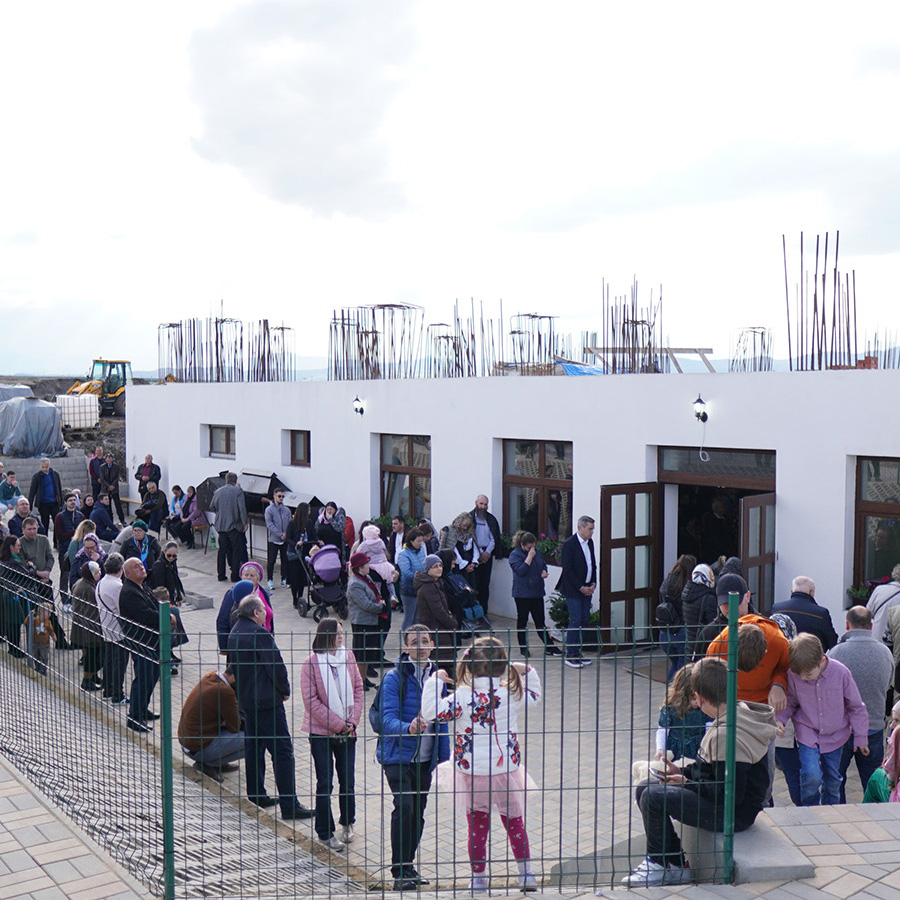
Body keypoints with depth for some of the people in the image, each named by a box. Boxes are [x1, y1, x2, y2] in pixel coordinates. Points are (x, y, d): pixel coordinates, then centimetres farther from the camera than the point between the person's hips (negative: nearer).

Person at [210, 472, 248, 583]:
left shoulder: (218, 491, 6)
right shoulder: (238, 491, -8)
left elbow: (211, 507, 14)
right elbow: (242, 508, -14)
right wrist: (245, 522, -7)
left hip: (220, 525, 5)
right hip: (234, 525, -5)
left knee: (222, 550, 13)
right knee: (237, 551, 3)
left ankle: (221, 575, 15)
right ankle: (235, 575, 1)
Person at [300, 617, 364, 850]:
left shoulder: (348, 657, 3)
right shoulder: (311, 663, -11)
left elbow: (358, 689, 7)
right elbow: (311, 700, -12)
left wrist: (352, 721, -5)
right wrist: (337, 724, -13)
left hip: (347, 731, 4)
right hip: (321, 732, -4)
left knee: (348, 780, 12)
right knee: (324, 783, 4)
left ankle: (347, 823, 33)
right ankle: (325, 832, 18)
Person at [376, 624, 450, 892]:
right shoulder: (394, 677, -11)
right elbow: (388, 719, -19)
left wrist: (444, 756, 13)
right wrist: (408, 728, -39)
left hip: (425, 758, 5)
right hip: (397, 755, -5)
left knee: (418, 812, 10)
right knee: (404, 807, -16)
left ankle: (408, 867, 26)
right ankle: (400, 872, -4)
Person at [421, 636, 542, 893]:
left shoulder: (462, 697, -19)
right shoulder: (513, 693, -8)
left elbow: (430, 712, -22)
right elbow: (534, 696, 12)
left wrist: (435, 681, -14)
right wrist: (527, 673, 16)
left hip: (472, 775, -2)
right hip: (507, 772, 2)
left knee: (477, 826, 14)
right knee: (515, 821, 20)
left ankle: (478, 879, 23)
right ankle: (526, 874, 26)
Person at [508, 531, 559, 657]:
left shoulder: (536, 552, 9)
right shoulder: (515, 555, -10)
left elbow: (543, 565, 21)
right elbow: (521, 571, -22)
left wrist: (544, 572, 0)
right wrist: (530, 557, -22)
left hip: (537, 593, 5)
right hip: (522, 593, -5)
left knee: (540, 621, 8)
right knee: (522, 621, 6)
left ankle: (549, 647, 11)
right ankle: (523, 648, 16)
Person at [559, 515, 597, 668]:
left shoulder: (590, 542, 10)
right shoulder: (569, 544, -13)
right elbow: (567, 570, -15)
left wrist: (593, 584, 4)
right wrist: (581, 588, -14)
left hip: (587, 589, 7)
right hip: (573, 590, -7)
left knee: (583, 620, 7)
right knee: (575, 620, -8)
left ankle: (577, 654, 14)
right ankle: (570, 656, -1)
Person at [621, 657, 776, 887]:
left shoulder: (726, 735, -29)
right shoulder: (740, 711, 4)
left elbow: (730, 793, -27)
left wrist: (687, 783, -15)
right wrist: (683, 773, 5)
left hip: (733, 814, -11)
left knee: (653, 798, -23)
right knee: (644, 788, 7)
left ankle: (661, 865, -1)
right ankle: (675, 862, 12)